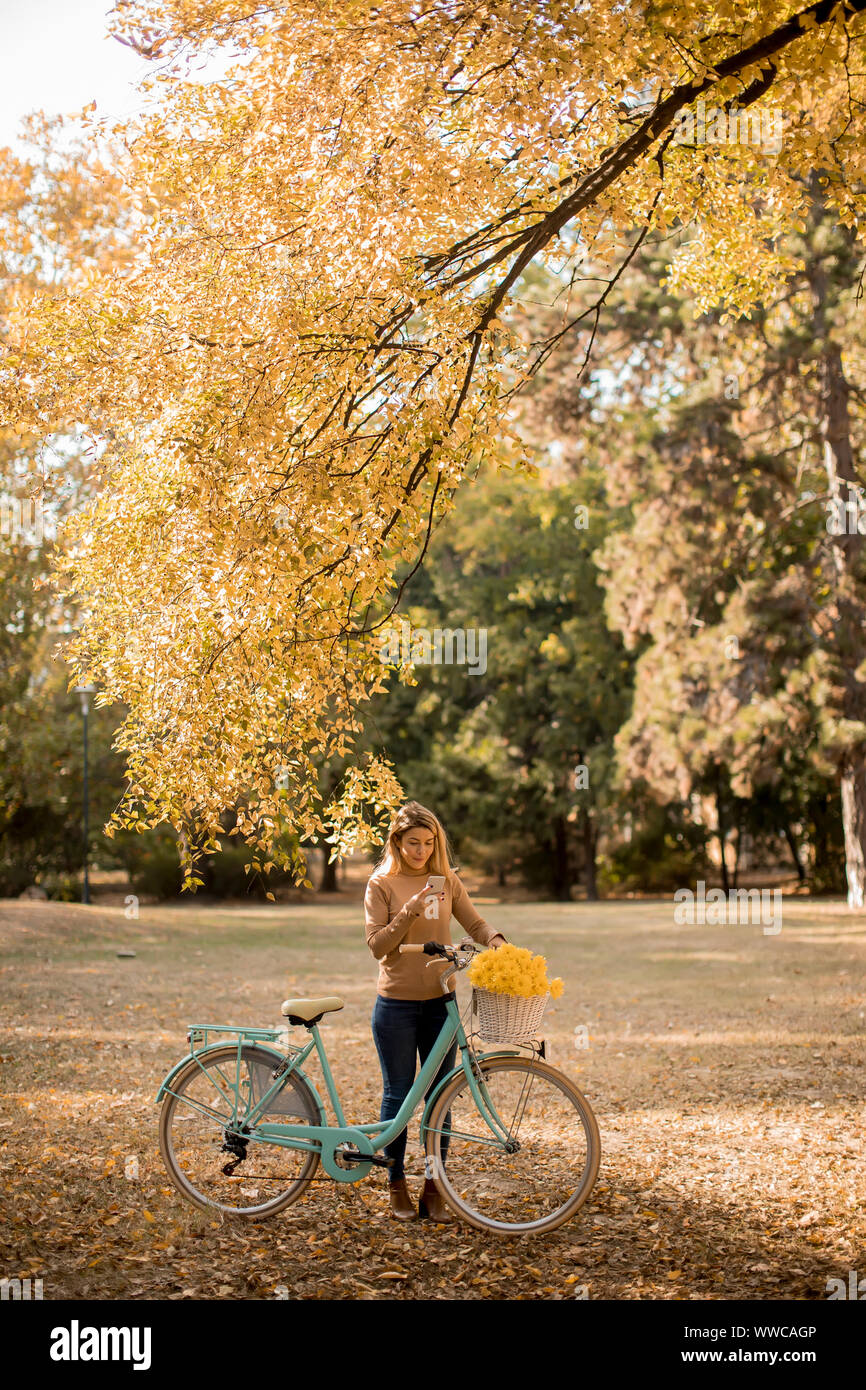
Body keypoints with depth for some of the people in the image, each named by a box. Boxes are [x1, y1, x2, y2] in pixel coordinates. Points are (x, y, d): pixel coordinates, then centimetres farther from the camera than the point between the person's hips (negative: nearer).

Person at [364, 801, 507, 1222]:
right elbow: (377, 945, -9)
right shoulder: (382, 883, -4)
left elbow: (474, 923, 4)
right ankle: (397, 1187, 18)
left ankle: (434, 1189, 16)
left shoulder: (446, 880, 5)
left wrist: (497, 941, -16)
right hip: (396, 1004, -3)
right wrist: (408, 913, -21)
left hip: (440, 1001, 3)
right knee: (398, 1094, 4)